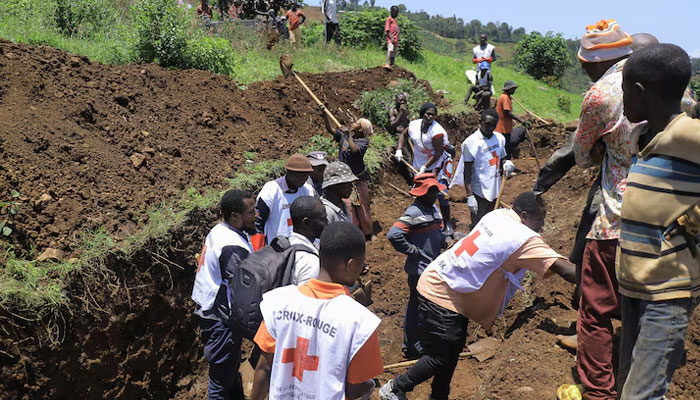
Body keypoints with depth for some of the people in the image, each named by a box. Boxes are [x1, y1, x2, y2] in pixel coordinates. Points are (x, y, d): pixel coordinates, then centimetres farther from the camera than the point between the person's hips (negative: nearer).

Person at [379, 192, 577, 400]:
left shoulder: (500, 214, 1)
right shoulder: (524, 240, -21)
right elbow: (563, 267, -26)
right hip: (442, 297, -9)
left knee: (453, 350, 19)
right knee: (441, 358, 4)